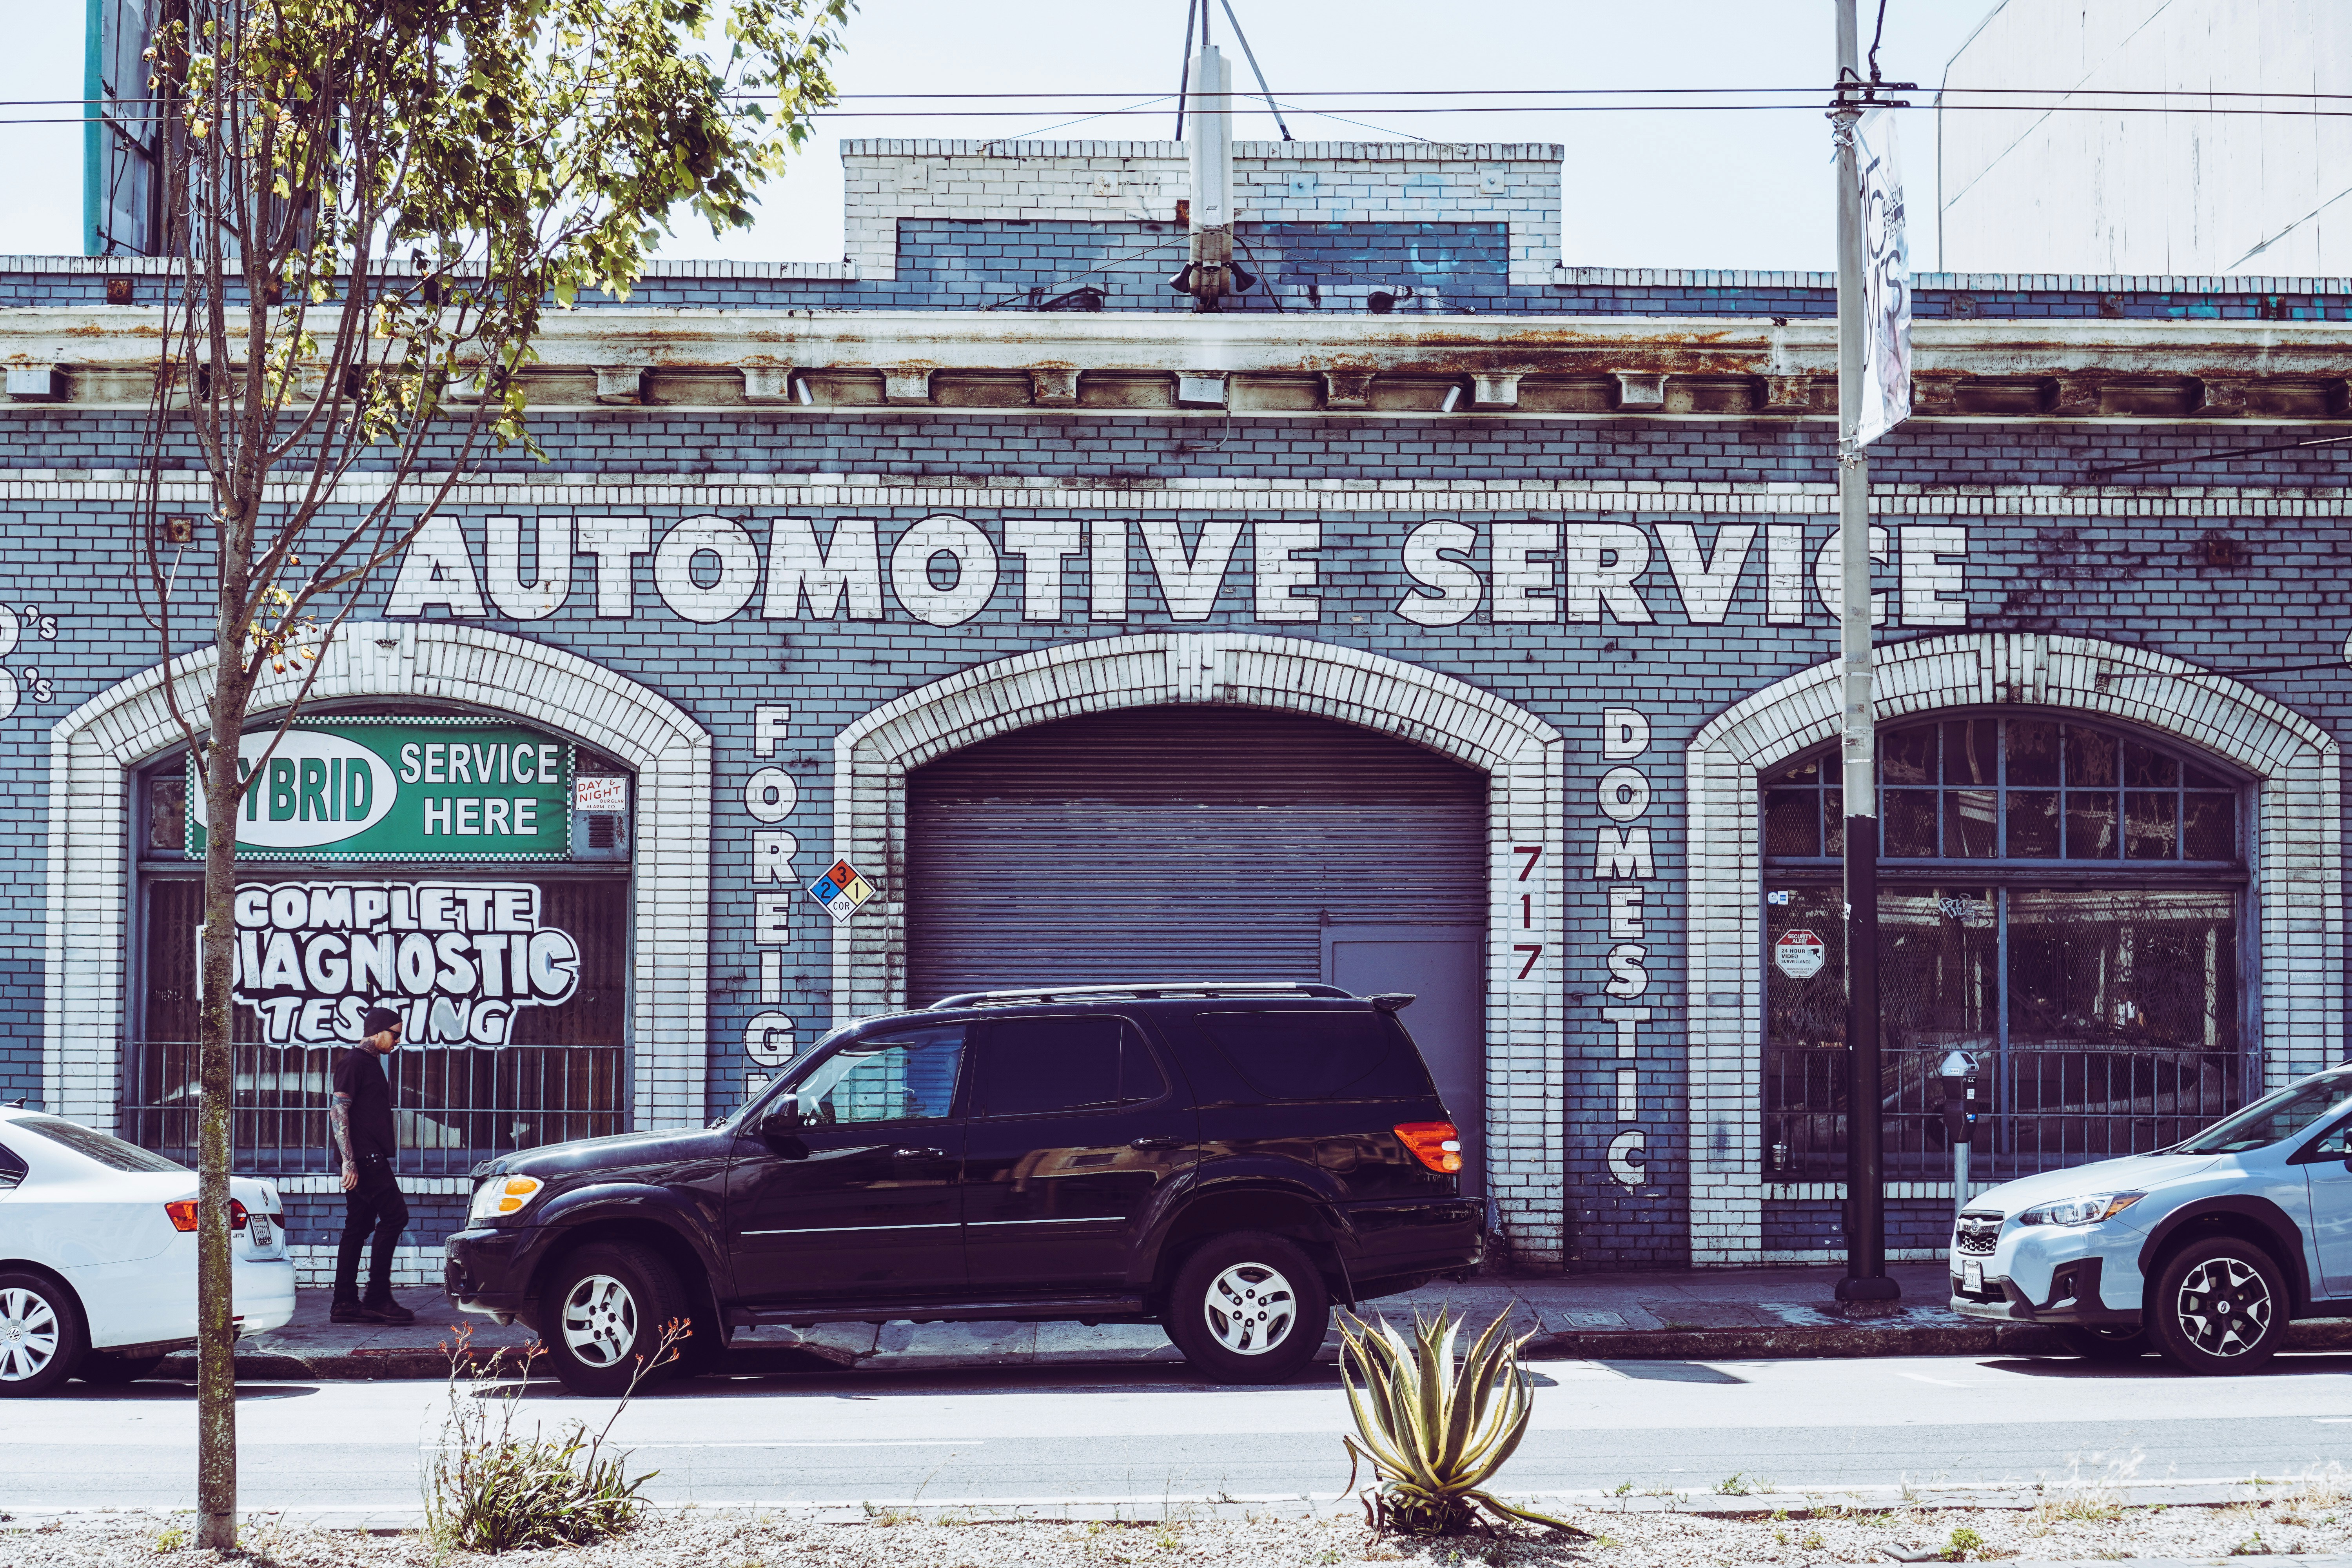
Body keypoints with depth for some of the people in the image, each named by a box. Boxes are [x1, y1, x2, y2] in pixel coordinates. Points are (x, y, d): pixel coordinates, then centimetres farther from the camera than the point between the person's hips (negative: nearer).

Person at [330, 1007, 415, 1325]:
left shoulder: (371, 1063, 21)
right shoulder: (353, 1062, -8)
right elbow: (338, 1112, -16)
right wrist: (349, 1162, -21)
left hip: (369, 1158, 10)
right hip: (363, 1158, -10)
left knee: (359, 1227, 8)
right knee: (395, 1214, -12)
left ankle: (345, 1303, 8)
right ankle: (377, 1298, -12)